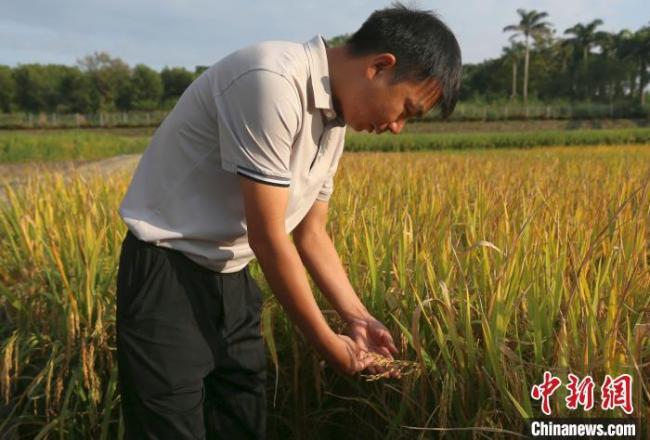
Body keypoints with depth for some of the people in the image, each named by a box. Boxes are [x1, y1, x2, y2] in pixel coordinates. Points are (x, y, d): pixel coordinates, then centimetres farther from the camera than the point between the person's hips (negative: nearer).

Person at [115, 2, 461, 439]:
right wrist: (329, 342, -12)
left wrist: (358, 317, 6)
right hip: (169, 272, -8)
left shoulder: (333, 121, 3)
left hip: (231, 278, 8)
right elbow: (268, 238, -24)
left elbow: (312, 234, 11)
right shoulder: (272, 82, -25)